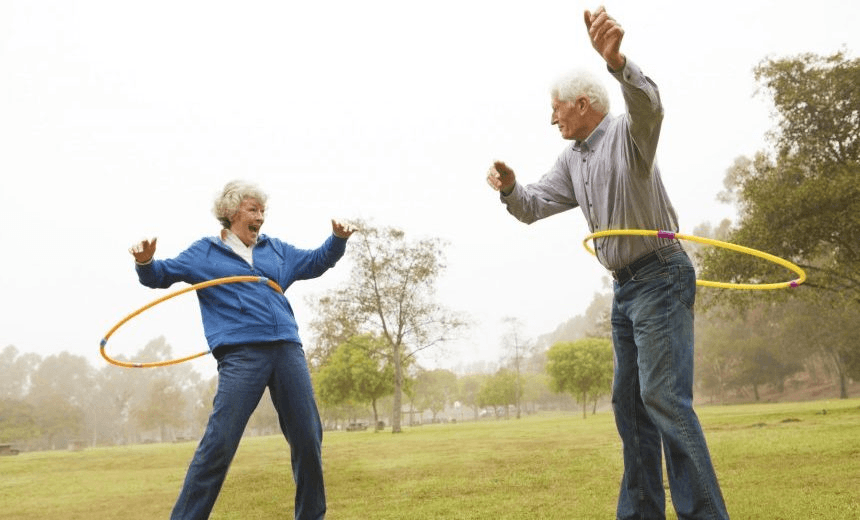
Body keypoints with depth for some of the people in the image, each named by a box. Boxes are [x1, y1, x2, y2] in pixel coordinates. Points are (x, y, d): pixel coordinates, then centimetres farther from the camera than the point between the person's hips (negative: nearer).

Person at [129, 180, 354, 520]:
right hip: (240, 355, -4)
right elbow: (161, 275, 9)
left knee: (308, 438, 7)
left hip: (287, 350, 5)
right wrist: (145, 262, -13)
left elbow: (316, 262, 30)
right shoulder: (204, 253, 12)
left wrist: (338, 239, 12)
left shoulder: (276, 249, 22)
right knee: (219, 442, -12)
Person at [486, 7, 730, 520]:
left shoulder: (627, 134, -11)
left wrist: (616, 60, -53)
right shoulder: (572, 160, 15)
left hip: (660, 277, -9)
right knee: (629, 401, 10)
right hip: (625, 286, 9)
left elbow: (649, 105, -34)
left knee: (663, 396, -16)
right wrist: (511, 188, -11)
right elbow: (534, 207, 11)